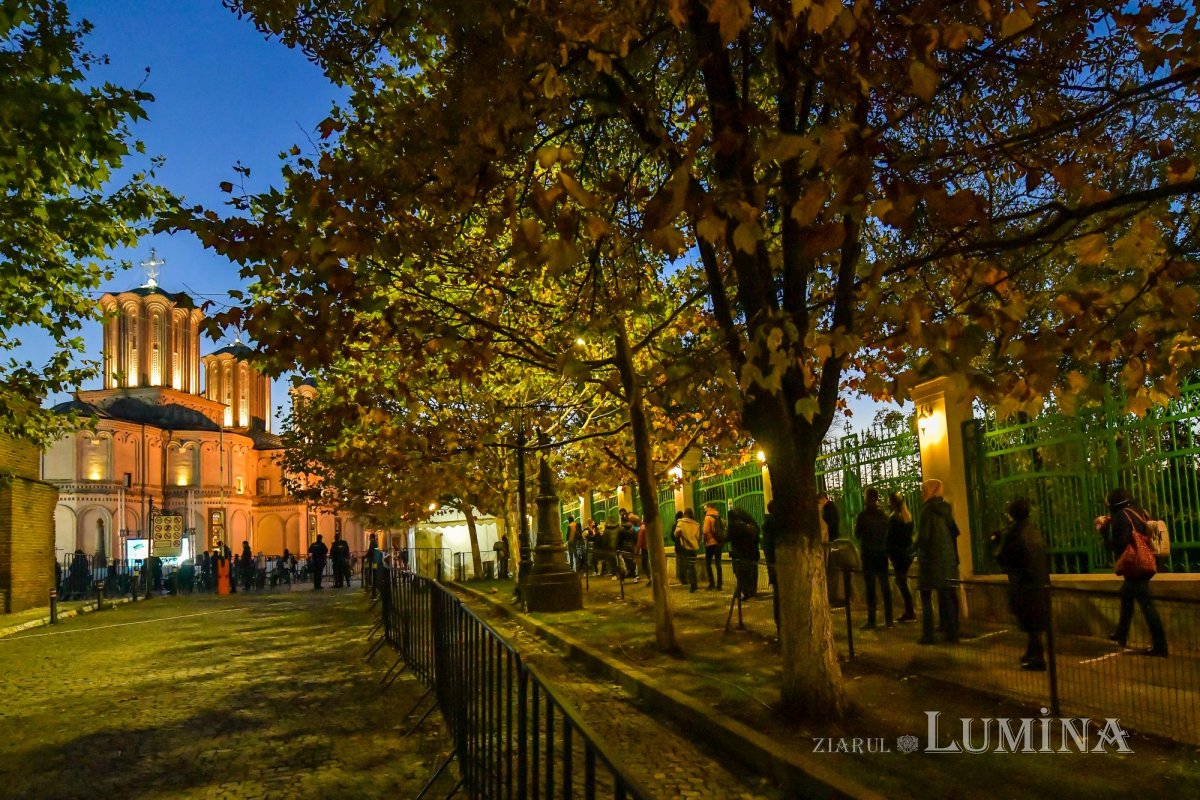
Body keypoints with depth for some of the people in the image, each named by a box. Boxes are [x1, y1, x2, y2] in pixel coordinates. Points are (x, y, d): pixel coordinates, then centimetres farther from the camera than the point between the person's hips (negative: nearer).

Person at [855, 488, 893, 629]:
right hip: (882, 553, 4)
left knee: (870, 587, -2)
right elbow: (887, 534, 9)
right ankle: (888, 619, 11)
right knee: (885, 586, 10)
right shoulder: (883, 515, 2)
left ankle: (871, 621, -3)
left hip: (868, 554, -4)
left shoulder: (862, 515, -11)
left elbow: (857, 535, -3)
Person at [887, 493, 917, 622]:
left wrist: (889, 554, -7)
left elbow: (890, 538, -14)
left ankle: (910, 613, -2)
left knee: (901, 582, -2)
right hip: (908, 552, 8)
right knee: (902, 581, 16)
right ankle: (908, 611, 18)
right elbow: (910, 534, 14)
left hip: (898, 553, -8)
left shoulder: (893, 518, -14)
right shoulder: (908, 516, 8)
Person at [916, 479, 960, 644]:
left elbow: (923, 535, -17)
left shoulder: (928, 509, -13)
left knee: (926, 596, -1)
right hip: (948, 557, 7)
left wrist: (917, 545, 2)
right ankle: (952, 632, 16)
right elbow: (954, 531, 11)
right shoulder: (945, 508, 8)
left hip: (931, 558, -7)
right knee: (948, 595, 13)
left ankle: (928, 635, -4)